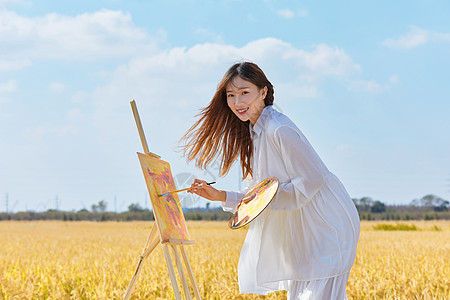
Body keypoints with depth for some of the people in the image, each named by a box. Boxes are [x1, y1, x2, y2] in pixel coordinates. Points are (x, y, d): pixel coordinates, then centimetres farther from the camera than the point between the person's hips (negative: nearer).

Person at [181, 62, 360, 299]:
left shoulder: (279, 130, -20)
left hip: (329, 226, -9)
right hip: (304, 234, 9)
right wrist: (220, 196, 3)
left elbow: (313, 179, -20)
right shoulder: (253, 133, 10)